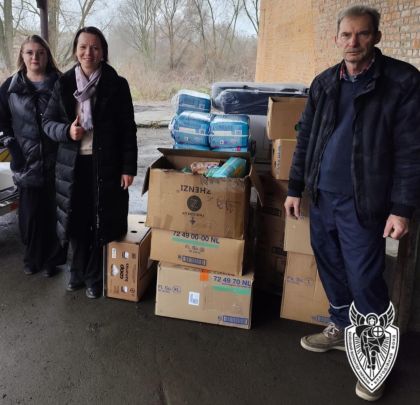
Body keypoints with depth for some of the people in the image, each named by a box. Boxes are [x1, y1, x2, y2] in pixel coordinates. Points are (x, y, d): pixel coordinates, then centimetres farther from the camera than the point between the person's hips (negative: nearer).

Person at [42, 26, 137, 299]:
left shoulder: (117, 85, -3)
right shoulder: (64, 84, 4)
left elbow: (128, 130, -3)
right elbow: (48, 122, 7)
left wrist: (128, 167, -8)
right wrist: (67, 131, -14)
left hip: (106, 164, -2)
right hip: (72, 164, 3)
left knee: (102, 223, 5)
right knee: (77, 220, 11)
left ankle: (95, 277, 23)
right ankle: (78, 272, 31)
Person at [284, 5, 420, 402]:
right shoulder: (323, 83, 8)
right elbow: (305, 139, 12)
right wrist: (295, 188, 11)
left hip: (362, 202, -5)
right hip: (321, 197, 5)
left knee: (365, 280, 0)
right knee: (332, 270, 16)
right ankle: (341, 329, 37)